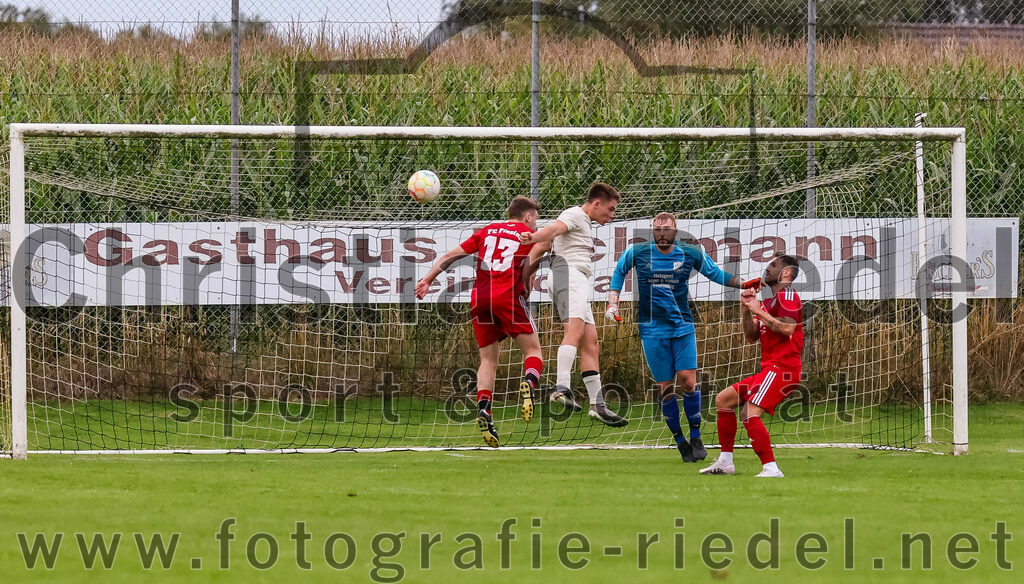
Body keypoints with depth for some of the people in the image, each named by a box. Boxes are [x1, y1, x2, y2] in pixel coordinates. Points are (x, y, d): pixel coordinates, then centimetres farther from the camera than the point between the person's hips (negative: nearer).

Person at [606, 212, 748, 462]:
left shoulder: (692, 254, -2)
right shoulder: (637, 253, -4)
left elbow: (716, 273, 12)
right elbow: (619, 272, 15)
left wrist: (746, 283, 1)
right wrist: (613, 303, 6)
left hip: (683, 327, 0)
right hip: (652, 329, 0)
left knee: (687, 381, -11)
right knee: (665, 387, -2)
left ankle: (696, 438, 3)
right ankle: (680, 441, 10)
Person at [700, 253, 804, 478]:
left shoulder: (787, 295, -6)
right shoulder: (769, 301, 24)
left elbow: (787, 328, -21)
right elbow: (751, 337, 20)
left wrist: (759, 311, -15)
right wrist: (747, 310, 7)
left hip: (782, 367, -11)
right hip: (770, 368, 11)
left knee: (751, 414, -26)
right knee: (724, 400, 17)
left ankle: (771, 468, -30)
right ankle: (725, 462, 19)